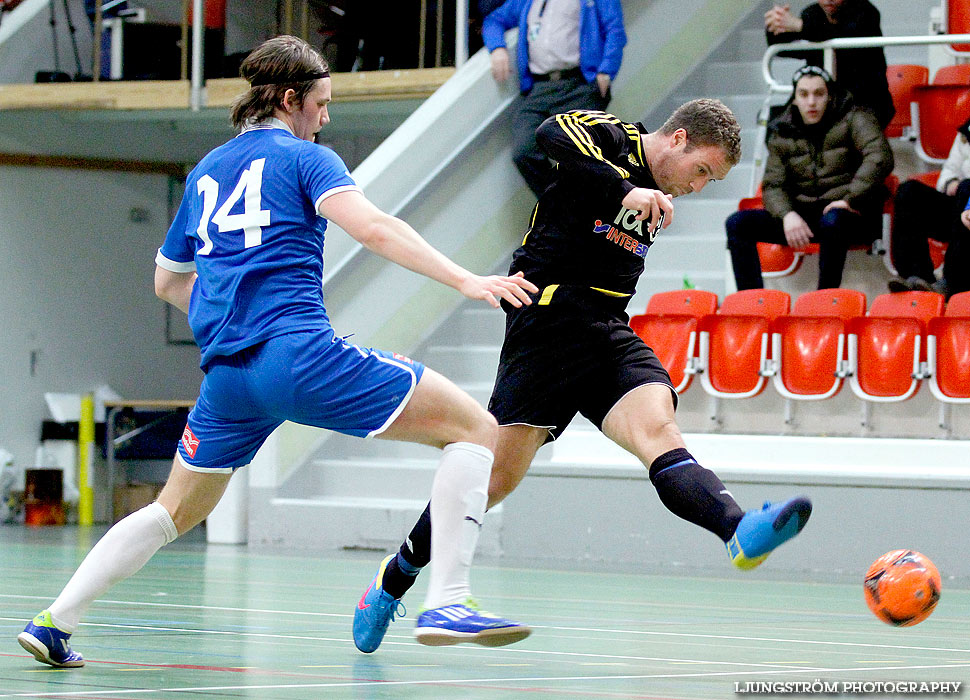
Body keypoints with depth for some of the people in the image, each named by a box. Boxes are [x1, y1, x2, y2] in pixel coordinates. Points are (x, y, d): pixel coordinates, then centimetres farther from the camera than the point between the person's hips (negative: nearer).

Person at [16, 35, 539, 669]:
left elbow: (168, 280, 35)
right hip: (300, 355, -7)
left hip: (226, 373, 7)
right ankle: (447, 603, -17)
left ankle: (55, 622, 22)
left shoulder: (205, 173, 23)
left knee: (175, 511, 27)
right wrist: (466, 281, -20)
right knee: (475, 427, -4)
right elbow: (372, 227, -14)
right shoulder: (304, 158, 4)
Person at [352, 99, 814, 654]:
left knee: (657, 427, -21)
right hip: (549, 316, -6)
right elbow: (554, 133, -25)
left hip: (608, 335, 6)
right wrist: (624, 191, -31)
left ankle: (740, 532, -49)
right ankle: (394, 579, 13)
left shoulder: (660, 195, 21)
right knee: (499, 473, -6)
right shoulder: (613, 139, -3)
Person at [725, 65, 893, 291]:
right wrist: (787, 215, -18)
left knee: (832, 221, -42)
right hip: (802, 216, 5)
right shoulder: (782, 135, 14)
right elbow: (772, 186, 5)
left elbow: (880, 158, -15)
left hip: (850, 213, -5)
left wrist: (850, 199, -24)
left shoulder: (852, 118, 1)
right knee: (737, 223, -13)